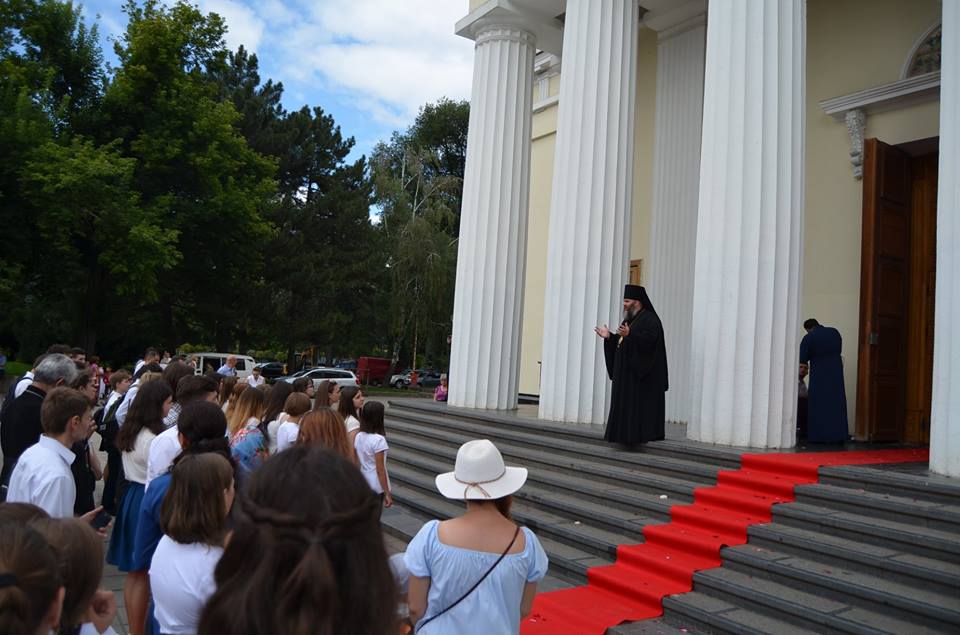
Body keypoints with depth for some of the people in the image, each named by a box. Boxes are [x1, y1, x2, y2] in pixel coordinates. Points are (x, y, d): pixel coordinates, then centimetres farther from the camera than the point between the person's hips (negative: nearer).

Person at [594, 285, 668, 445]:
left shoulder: (650, 319, -10)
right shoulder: (630, 319, 19)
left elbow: (649, 339, -26)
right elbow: (621, 342, 20)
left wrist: (629, 334, -35)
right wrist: (609, 336, 6)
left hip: (641, 373, -10)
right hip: (627, 372, 10)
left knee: (640, 404, -8)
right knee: (626, 404, 9)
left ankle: (643, 433, -4)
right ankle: (628, 433, 13)